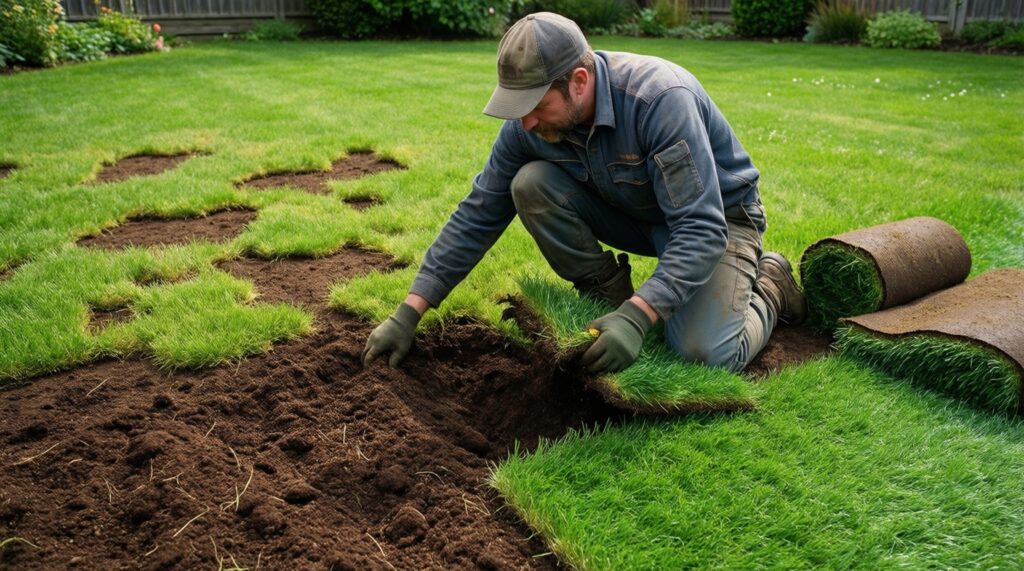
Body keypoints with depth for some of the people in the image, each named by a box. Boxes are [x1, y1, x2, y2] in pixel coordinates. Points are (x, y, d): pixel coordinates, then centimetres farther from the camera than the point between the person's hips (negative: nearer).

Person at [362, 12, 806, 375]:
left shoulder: (660, 99, -35)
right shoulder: (530, 123, -17)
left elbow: (701, 230, -35)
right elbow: (478, 215, -11)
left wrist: (636, 317, -47)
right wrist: (408, 313, -14)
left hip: (715, 216, -4)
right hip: (633, 213, 5)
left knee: (706, 354, -26)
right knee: (531, 184, -20)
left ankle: (767, 288, 9)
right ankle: (608, 293, 0)